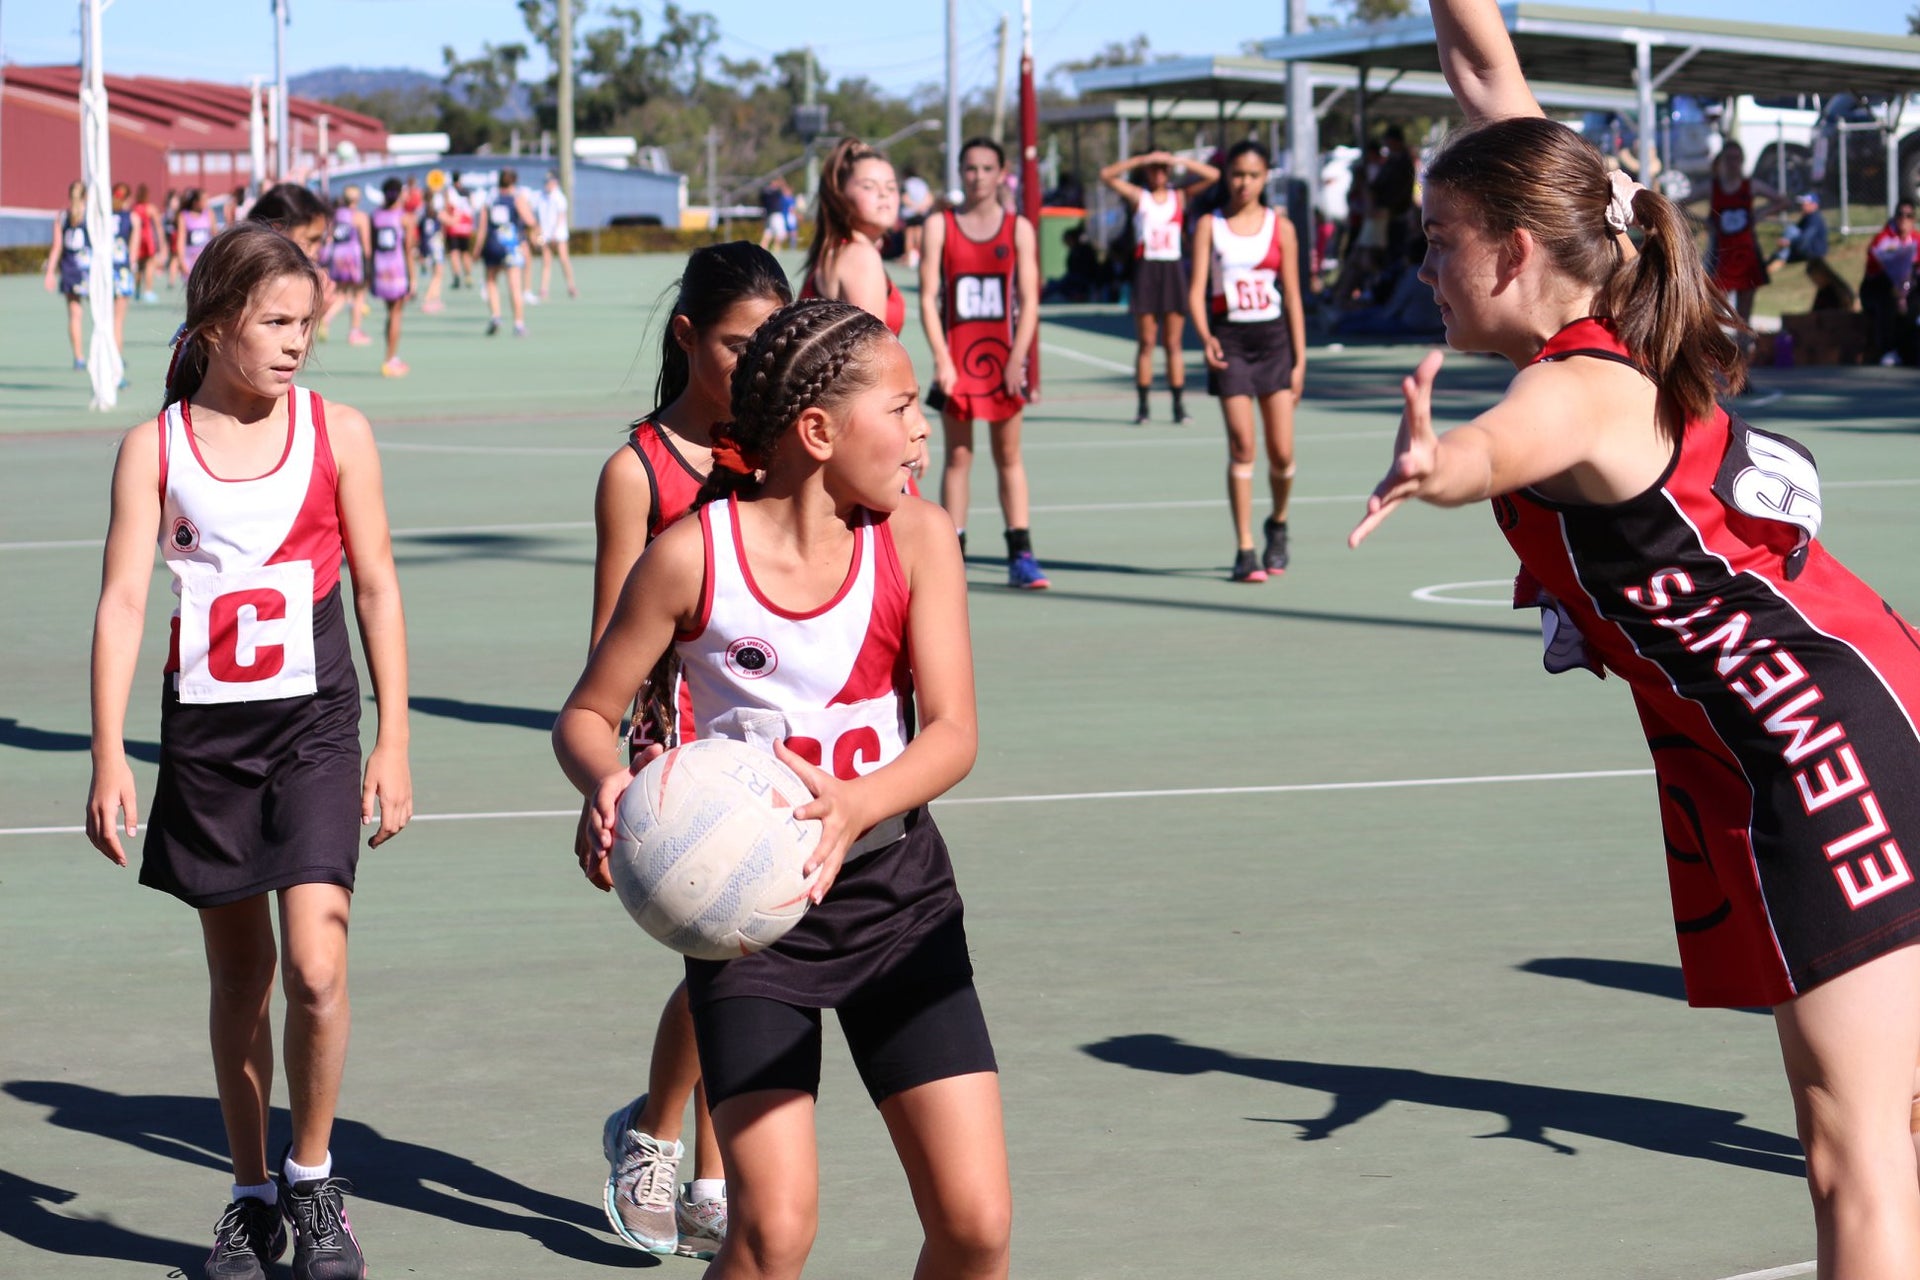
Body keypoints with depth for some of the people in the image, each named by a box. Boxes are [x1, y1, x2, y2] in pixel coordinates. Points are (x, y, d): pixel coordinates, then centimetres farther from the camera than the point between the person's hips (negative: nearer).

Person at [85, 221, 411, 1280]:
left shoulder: (337, 434, 1)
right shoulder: (155, 447, 1)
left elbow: (377, 589, 5)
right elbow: (123, 599, -3)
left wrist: (394, 741, 3)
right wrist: (108, 756, -9)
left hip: (313, 723, -1)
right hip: (205, 727, 1)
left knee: (315, 965, -13)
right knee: (239, 971, 9)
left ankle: (312, 1179, 7)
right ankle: (253, 1195, 23)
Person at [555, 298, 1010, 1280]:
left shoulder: (917, 538, -6)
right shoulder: (693, 554, -12)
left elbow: (954, 731, -13)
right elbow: (586, 716, -2)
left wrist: (857, 805, -33)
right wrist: (605, 786, -25)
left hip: (895, 889, 3)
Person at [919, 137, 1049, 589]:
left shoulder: (1019, 229, 4)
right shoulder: (939, 226, 2)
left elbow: (1029, 299, 0)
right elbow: (928, 296, -3)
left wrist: (1017, 359, -11)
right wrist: (941, 358, -12)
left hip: (1003, 353, 1)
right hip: (955, 356, -1)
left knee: (1008, 454, 4)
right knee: (958, 455, 2)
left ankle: (1021, 554, 4)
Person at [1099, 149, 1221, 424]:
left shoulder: (1180, 198, 10)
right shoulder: (1138, 196, 7)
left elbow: (1213, 175, 4)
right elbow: (1106, 175, -4)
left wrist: (1176, 160, -3)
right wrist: (1142, 160, -9)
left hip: (1173, 270, 1)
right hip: (1146, 269, -1)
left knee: (1173, 344, 2)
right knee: (1146, 343, 0)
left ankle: (1179, 406, 1)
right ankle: (1143, 406, 1)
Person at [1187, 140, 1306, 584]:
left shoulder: (1281, 227, 5)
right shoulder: (1210, 225, 2)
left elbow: (1292, 297, 6)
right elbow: (1197, 290, -5)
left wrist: (1300, 361, 1)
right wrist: (1204, 336, -24)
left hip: (1273, 338, 1)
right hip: (1229, 340, -1)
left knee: (1282, 452, -1)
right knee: (1242, 446, -9)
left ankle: (1278, 523, 28)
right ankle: (1245, 551, -4)